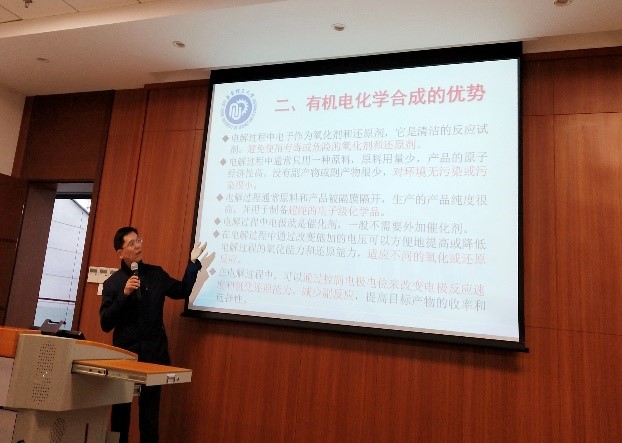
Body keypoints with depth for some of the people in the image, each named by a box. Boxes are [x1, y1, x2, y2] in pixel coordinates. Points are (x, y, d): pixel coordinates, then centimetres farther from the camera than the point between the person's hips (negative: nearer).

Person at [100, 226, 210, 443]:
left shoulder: (156, 274, 6)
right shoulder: (112, 283, 0)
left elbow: (182, 291, 14)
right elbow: (105, 324, -6)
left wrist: (193, 262, 5)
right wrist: (124, 294, -18)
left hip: (154, 354, 1)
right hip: (125, 354, -1)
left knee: (150, 412, 6)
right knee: (120, 409, 8)